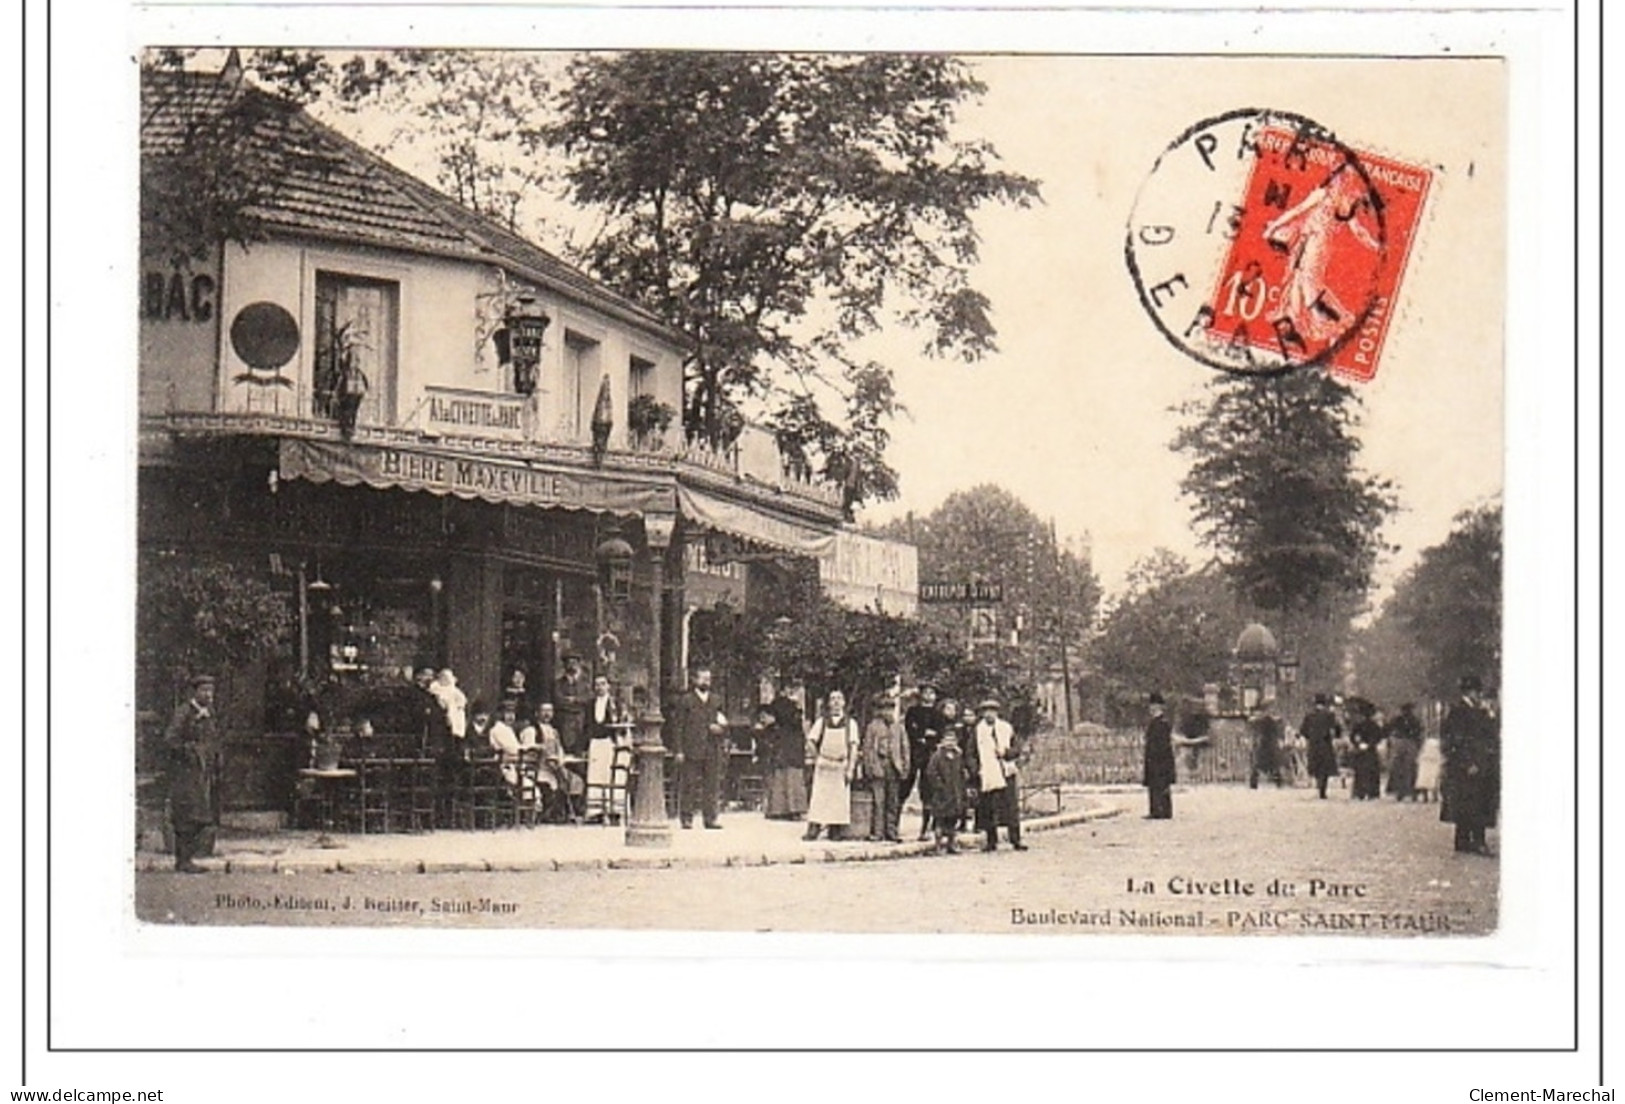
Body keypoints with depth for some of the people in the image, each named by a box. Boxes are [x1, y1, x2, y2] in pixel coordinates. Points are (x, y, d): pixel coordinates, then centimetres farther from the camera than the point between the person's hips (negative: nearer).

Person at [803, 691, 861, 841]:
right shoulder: (821, 722, 7)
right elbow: (811, 742, 7)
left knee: (840, 799, -2)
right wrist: (817, 758, -5)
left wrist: (850, 768, -4)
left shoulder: (850, 723, 6)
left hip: (842, 766, 0)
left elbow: (853, 746, 3)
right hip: (824, 767, 0)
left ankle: (836, 831, 3)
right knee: (819, 798, -5)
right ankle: (813, 830, -7)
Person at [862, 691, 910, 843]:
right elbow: (867, 748, -1)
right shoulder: (873, 727, 2)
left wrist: (905, 767, 10)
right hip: (878, 768, -5)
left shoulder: (898, 728, 14)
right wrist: (869, 767, -8)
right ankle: (877, 832, -4)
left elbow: (905, 749, 18)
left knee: (894, 803, 6)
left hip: (894, 769, 5)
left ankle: (891, 832, 12)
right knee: (878, 801, -7)